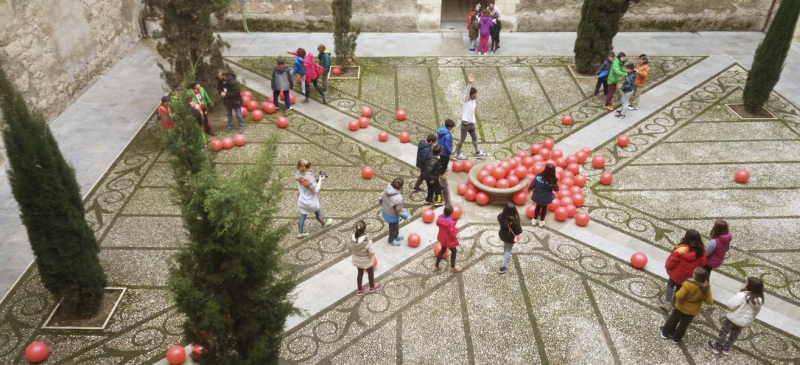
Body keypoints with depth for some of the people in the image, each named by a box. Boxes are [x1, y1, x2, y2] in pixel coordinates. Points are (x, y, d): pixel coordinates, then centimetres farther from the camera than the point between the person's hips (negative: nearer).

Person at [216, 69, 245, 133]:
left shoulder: (232, 81, -31)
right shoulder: (220, 81, -10)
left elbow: (237, 92, -31)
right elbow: (219, 87, 10)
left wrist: (226, 94, -30)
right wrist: (221, 92, -14)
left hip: (235, 100, -7)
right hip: (227, 101, 7)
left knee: (238, 115, 7)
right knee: (228, 114, 20)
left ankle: (241, 127, 24)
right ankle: (230, 126, 38)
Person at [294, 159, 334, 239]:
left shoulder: (298, 175, -11)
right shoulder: (309, 178, -35)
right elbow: (316, 190, -26)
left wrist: (316, 180, -1)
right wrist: (320, 180, -17)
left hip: (301, 201, 5)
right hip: (310, 202, -5)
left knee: (303, 216, 21)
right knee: (318, 213, 24)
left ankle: (300, 233, 30)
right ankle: (324, 223, 51)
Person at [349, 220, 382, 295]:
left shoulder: (352, 238, -24)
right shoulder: (367, 241, -38)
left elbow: (349, 247, -5)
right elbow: (372, 253, -29)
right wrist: (370, 255, -7)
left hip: (356, 260, 4)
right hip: (366, 261, -4)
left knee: (360, 273, 29)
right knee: (370, 272, 26)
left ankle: (359, 290, 49)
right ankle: (372, 287, 52)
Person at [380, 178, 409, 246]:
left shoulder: (386, 191, -19)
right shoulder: (398, 198, -40)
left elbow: (380, 199, -2)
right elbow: (399, 211, -26)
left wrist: (383, 206, 20)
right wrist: (405, 216, -6)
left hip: (385, 212, 7)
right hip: (392, 216, -7)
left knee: (396, 226, 32)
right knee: (393, 228, 24)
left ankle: (395, 237, 58)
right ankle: (391, 240, 50)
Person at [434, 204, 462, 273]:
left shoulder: (440, 217, -17)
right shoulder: (451, 222, -36)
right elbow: (453, 234, -30)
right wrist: (456, 229, -8)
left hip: (442, 238, 6)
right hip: (449, 240, -6)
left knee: (443, 250, 29)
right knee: (454, 251, 21)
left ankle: (436, 266, 39)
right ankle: (452, 267, 39)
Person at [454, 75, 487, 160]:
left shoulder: (474, 101, 8)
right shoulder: (466, 99, -14)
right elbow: (467, 92, -35)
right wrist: (469, 83, -52)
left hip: (471, 123, 8)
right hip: (465, 123, -8)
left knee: (475, 137, 18)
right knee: (462, 139, 4)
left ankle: (477, 152, 34)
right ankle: (458, 153, 18)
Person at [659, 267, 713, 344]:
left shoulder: (688, 284, -33)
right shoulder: (706, 288, -20)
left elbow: (679, 296, -33)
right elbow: (710, 302, -13)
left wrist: (677, 294, -12)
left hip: (681, 307, -3)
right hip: (693, 311, 3)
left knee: (673, 320, 21)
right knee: (684, 324, 22)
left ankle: (665, 332, 40)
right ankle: (676, 339, 37)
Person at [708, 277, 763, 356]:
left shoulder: (742, 295, -31)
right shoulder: (759, 300, -11)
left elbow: (731, 305, -24)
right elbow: (755, 312, 2)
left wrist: (730, 302, -2)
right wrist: (750, 321, 16)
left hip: (733, 318, -5)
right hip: (744, 322, 5)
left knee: (723, 332, 18)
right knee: (734, 335, 25)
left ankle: (716, 346, 31)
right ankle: (726, 348, 41)